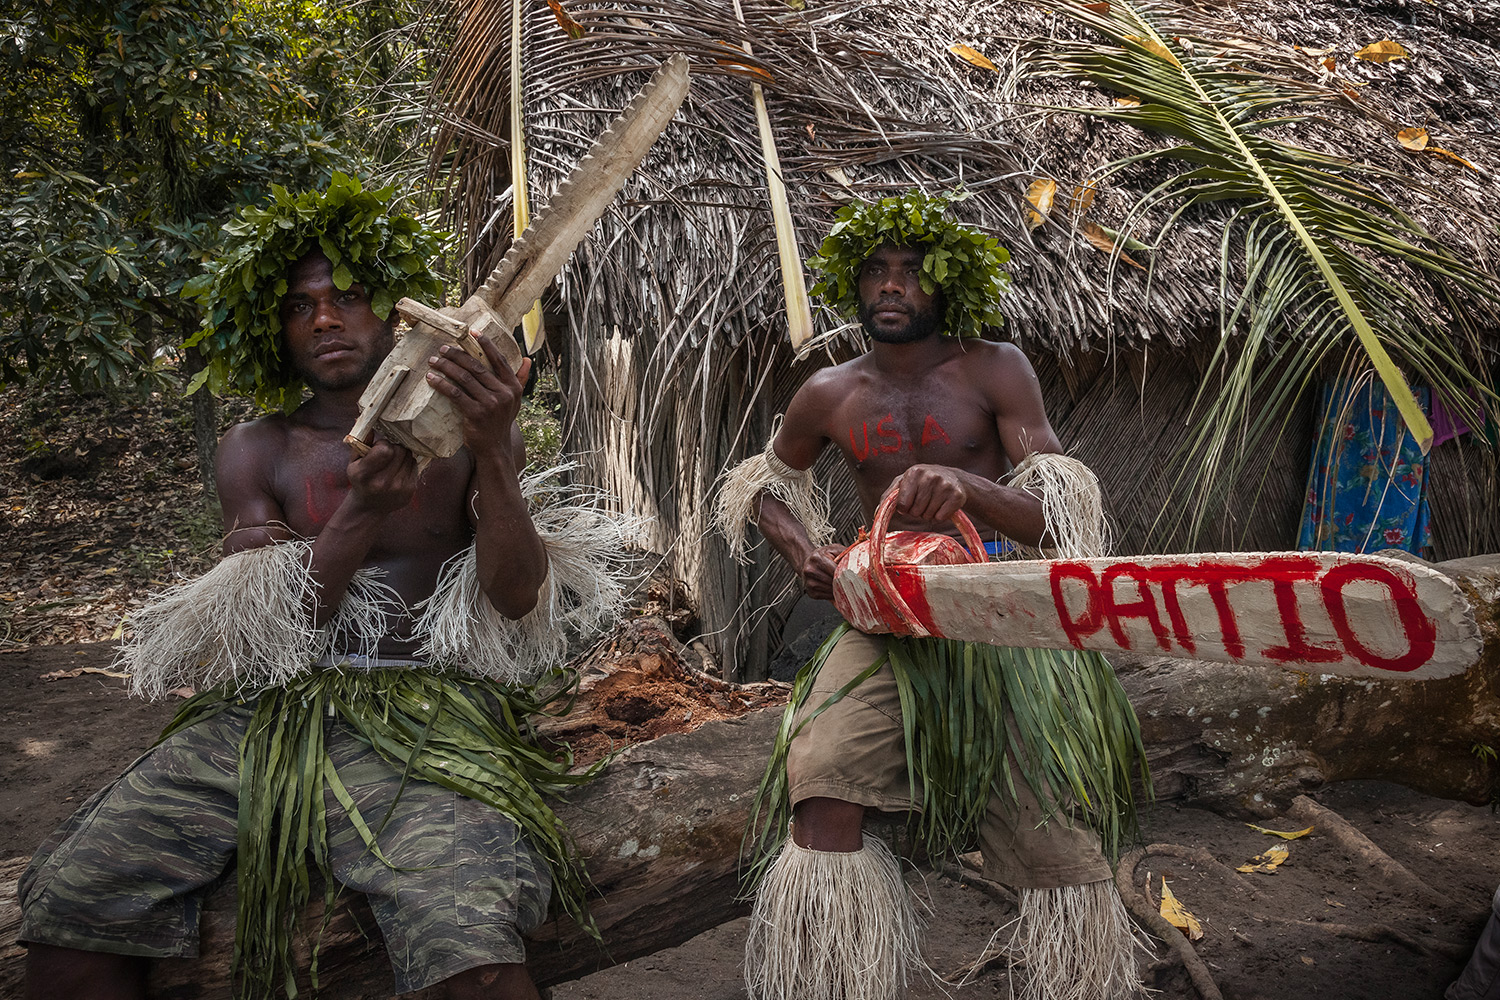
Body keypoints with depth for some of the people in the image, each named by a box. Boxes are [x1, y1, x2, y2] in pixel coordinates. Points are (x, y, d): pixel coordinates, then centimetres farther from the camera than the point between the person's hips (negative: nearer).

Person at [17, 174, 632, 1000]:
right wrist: (359, 514, -16)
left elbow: (518, 599, -4)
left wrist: (493, 450, -20)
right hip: (270, 709, 4)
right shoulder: (257, 451, 15)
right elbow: (271, 627, 2)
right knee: (66, 903, -15)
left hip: (424, 709, -3)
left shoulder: (463, 437, 10)